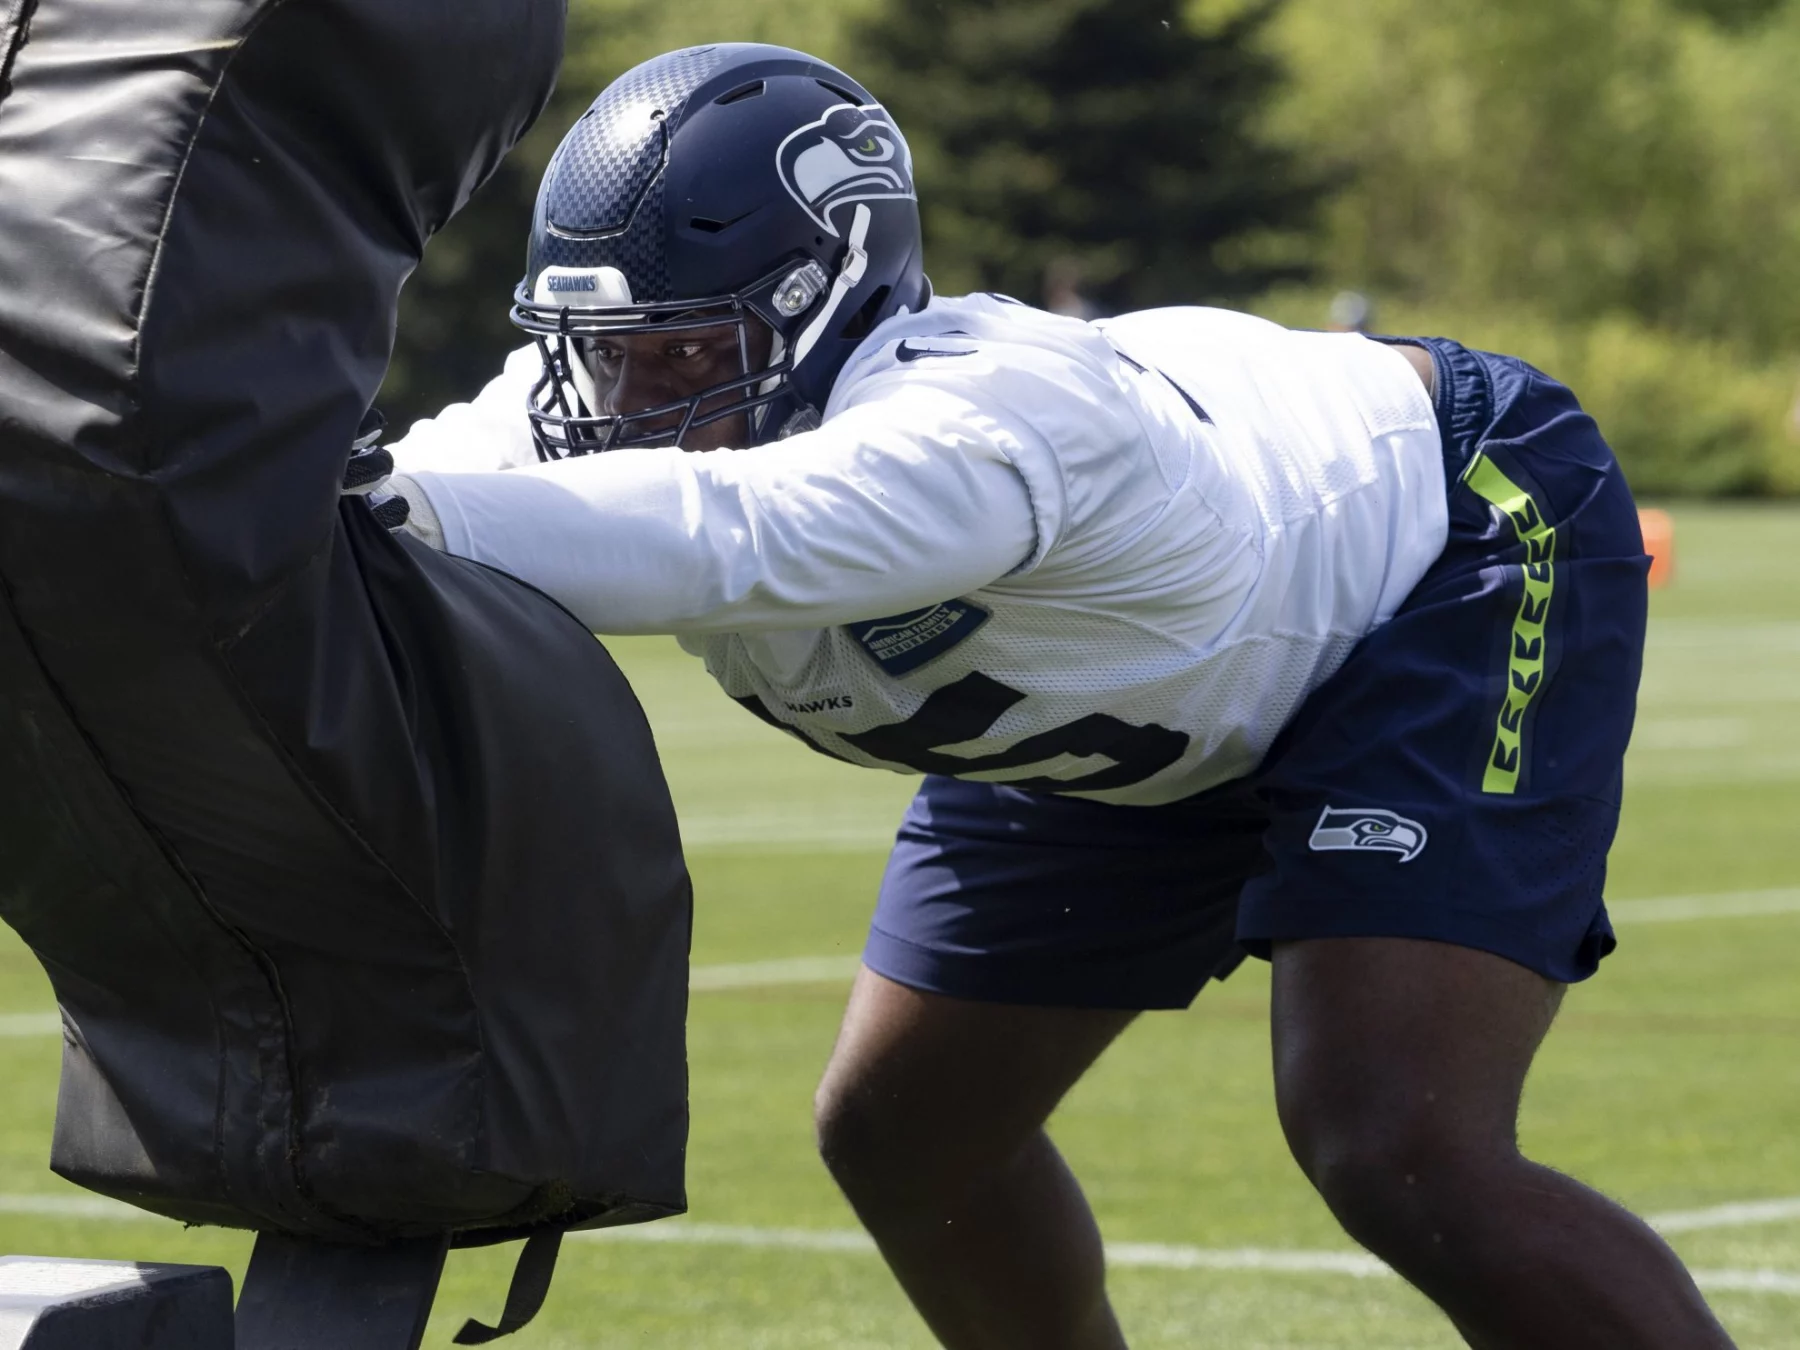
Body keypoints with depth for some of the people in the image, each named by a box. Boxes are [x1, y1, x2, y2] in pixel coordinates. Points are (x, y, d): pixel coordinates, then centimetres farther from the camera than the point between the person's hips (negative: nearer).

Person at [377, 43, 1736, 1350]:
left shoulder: (979, 425, -45)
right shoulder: (646, 402, -21)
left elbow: (707, 538, -62)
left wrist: (378, 518, -72)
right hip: (1155, 704, 8)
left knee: (1397, 1160, -25)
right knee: (899, 1137, 10)